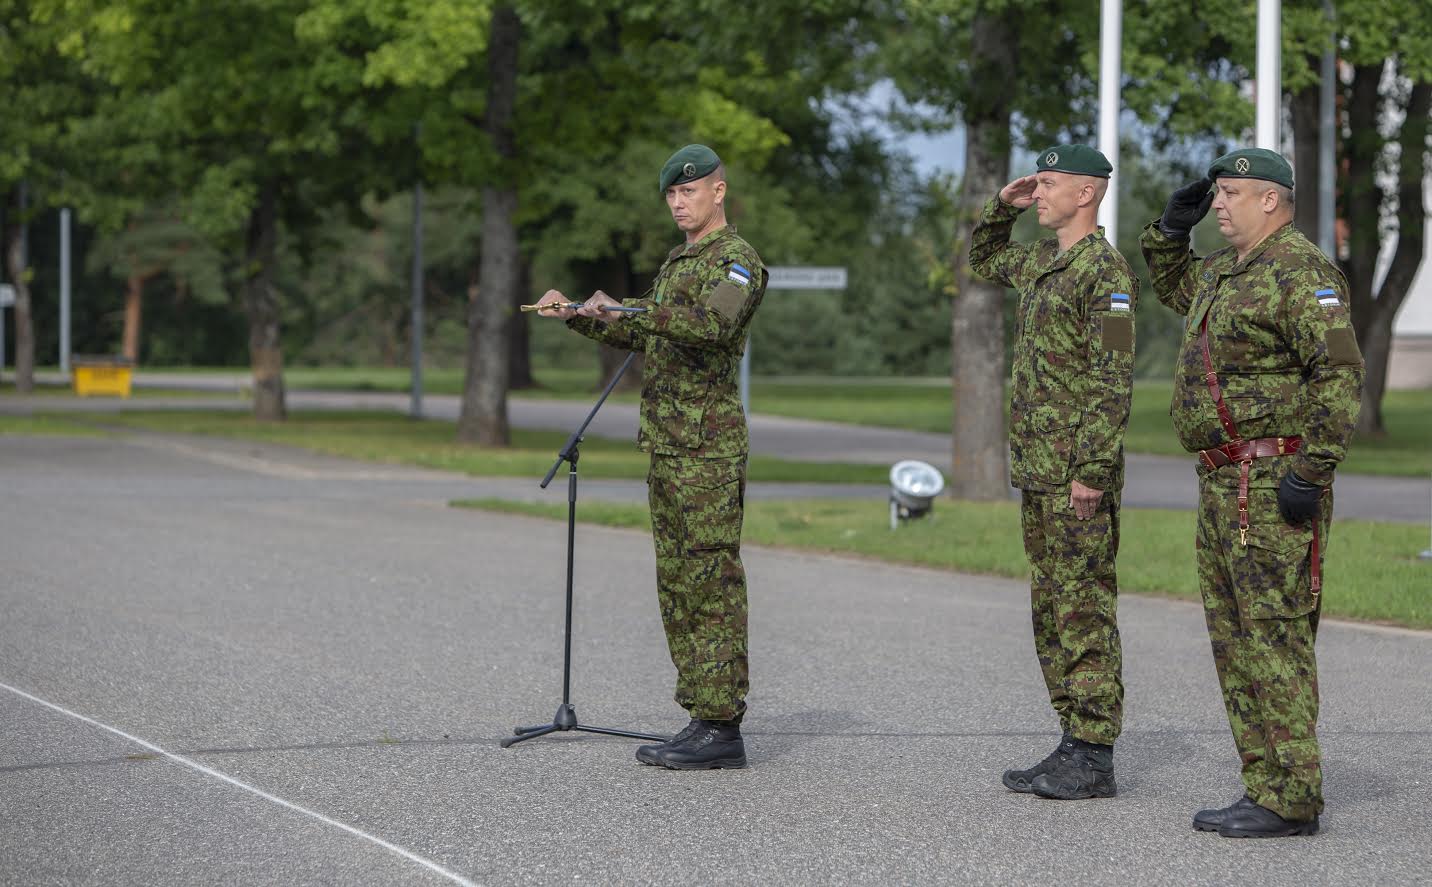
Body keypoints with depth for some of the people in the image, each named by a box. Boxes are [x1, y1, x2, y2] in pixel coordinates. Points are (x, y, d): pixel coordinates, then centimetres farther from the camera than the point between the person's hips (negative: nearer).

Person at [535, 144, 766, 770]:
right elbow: (643, 337, 33)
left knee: (711, 585, -10)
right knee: (678, 587, 9)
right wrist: (578, 315, 20)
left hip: (709, 447, -10)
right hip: (666, 444, 10)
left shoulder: (737, 261, -8)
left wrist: (629, 309, -34)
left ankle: (721, 728, -10)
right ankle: (702, 716, 13)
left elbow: (711, 324, -28)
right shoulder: (677, 263, 22)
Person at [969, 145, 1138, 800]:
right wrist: (1003, 207, 18)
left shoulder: (1105, 272, -13)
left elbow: (1113, 382, -18)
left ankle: (1094, 759, -5)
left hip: (1078, 473, -10)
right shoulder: (1041, 261, 15)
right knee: (1052, 610, 11)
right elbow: (983, 260, 37)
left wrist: (1092, 471, -23)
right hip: (1037, 472, 10)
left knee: (1084, 611, -7)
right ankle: (1074, 745, 16)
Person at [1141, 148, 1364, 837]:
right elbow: (1176, 288, 40)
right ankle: (1265, 786, 16)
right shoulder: (1225, 269, 18)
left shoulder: (1300, 271, -12)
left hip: (1274, 484, -10)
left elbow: (1340, 372, -19)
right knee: (1235, 637, 11)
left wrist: (1311, 470, -24)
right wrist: (1171, 230, 22)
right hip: (1224, 484, 10)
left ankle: (1290, 800, -9)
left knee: (1274, 637, -10)